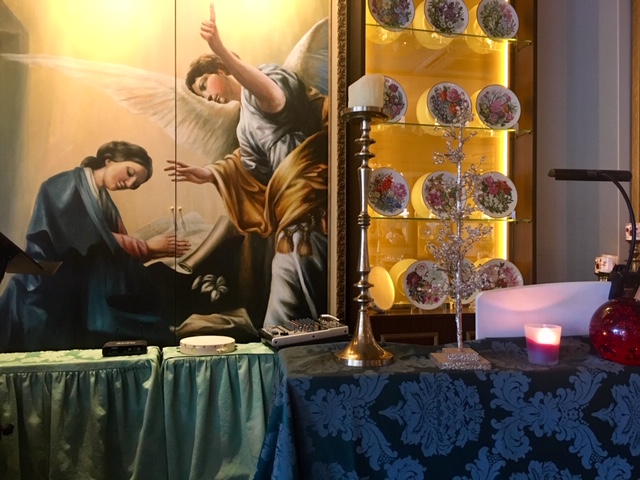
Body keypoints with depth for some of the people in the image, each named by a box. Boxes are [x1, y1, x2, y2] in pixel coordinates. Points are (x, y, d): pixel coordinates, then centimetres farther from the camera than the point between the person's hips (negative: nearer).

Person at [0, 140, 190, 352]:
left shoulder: (104, 202, 13)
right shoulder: (67, 186, -10)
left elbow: (119, 249, 8)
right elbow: (89, 240, -22)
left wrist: (158, 251, -7)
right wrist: (147, 246, -15)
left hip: (80, 298, 7)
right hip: (46, 295, -7)